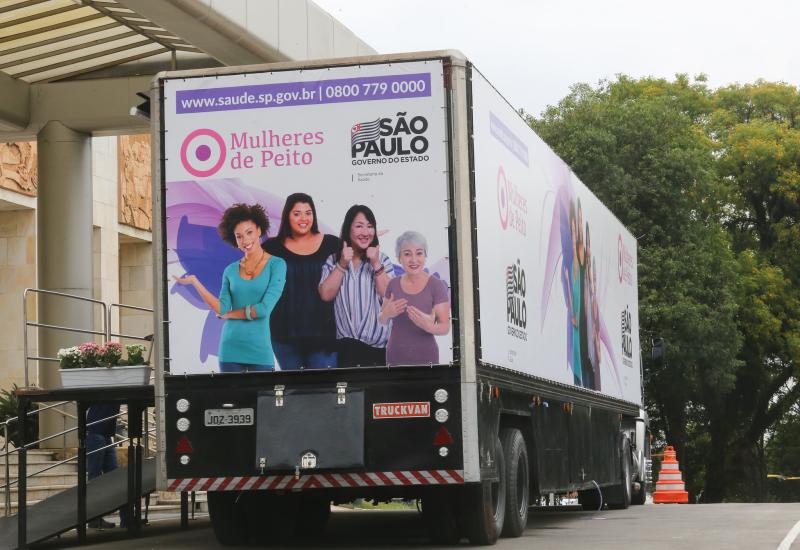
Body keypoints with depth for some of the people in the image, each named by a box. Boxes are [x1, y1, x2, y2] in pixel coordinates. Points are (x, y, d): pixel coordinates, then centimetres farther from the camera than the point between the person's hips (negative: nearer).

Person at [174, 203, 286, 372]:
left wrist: (230, 314, 0)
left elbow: (265, 308, -10)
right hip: (230, 350, 3)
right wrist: (195, 282, -5)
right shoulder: (231, 270, 11)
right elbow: (222, 309, -1)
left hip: (260, 350, -3)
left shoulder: (277, 265, -2)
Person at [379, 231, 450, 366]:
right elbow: (383, 320, 9)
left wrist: (429, 327, -31)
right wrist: (387, 313, -13)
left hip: (425, 357, -4)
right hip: (395, 356, 4)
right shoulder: (393, 284, 1)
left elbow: (445, 327, -10)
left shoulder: (437, 286, -12)